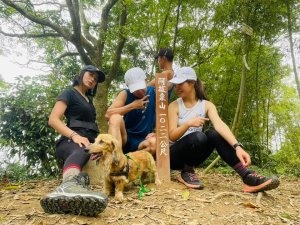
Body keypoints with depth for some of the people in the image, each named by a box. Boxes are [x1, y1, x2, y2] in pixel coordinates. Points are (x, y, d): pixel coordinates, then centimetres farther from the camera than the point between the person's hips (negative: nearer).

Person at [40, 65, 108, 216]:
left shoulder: (88, 99, 31)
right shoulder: (69, 93, 8)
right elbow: (53, 119, -7)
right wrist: (75, 136, -24)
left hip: (89, 141, 9)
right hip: (71, 141, -9)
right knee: (81, 151, -43)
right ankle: (69, 185, -77)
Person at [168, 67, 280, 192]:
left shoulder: (206, 105, -2)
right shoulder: (174, 106, -7)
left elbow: (219, 124, -21)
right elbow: (172, 136, -15)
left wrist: (237, 146, -38)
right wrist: (188, 123, -36)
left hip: (193, 155, 2)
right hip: (174, 155, -2)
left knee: (214, 134, -28)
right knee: (198, 137, -34)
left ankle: (248, 177, -30)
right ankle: (187, 172, -9)